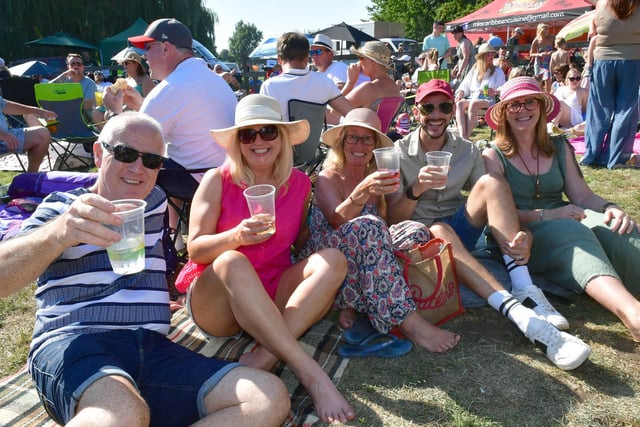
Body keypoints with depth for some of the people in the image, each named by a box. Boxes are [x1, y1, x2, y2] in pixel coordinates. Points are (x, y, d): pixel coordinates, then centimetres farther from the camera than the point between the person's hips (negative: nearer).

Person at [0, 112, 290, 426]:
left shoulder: (157, 203, 24)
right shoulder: (61, 207, 10)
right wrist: (58, 233, -27)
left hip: (153, 350, 6)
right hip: (71, 346, -5)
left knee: (270, 398, -20)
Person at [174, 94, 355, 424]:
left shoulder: (299, 183, 6)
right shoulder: (218, 180, -2)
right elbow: (195, 249, -7)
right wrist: (236, 236, -26)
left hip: (273, 300, 3)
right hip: (216, 302, -3)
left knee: (333, 260, -21)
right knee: (232, 262, -36)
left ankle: (264, 358, -34)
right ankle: (312, 375, -40)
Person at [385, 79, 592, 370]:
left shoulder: (467, 151, 6)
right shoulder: (399, 153, -4)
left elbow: (493, 204, -2)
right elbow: (393, 219, -10)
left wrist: (520, 237, -24)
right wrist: (416, 189, -30)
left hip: (459, 231, 4)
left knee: (491, 182, -22)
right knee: (441, 231, -39)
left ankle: (525, 290, -32)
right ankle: (520, 315, -54)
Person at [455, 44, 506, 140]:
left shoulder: (498, 71, 16)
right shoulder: (474, 70, 24)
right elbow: (465, 85, 22)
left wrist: (495, 92, -14)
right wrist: (460, 92, 0)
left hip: (488, 100, -3)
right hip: (472, 98, 3)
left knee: (474, 104, -38)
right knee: (459, 104, -32)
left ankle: (467, 137, -44)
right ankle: (462, 137, -48)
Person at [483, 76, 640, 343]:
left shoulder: (560, 148, 16)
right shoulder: (494, 156, 3)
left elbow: (582, 194, 8)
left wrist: (610, 208, -14)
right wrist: (548, 215, -19)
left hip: (568, 222, 5)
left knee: (618, 229, -28)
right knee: (570, 233, -37)